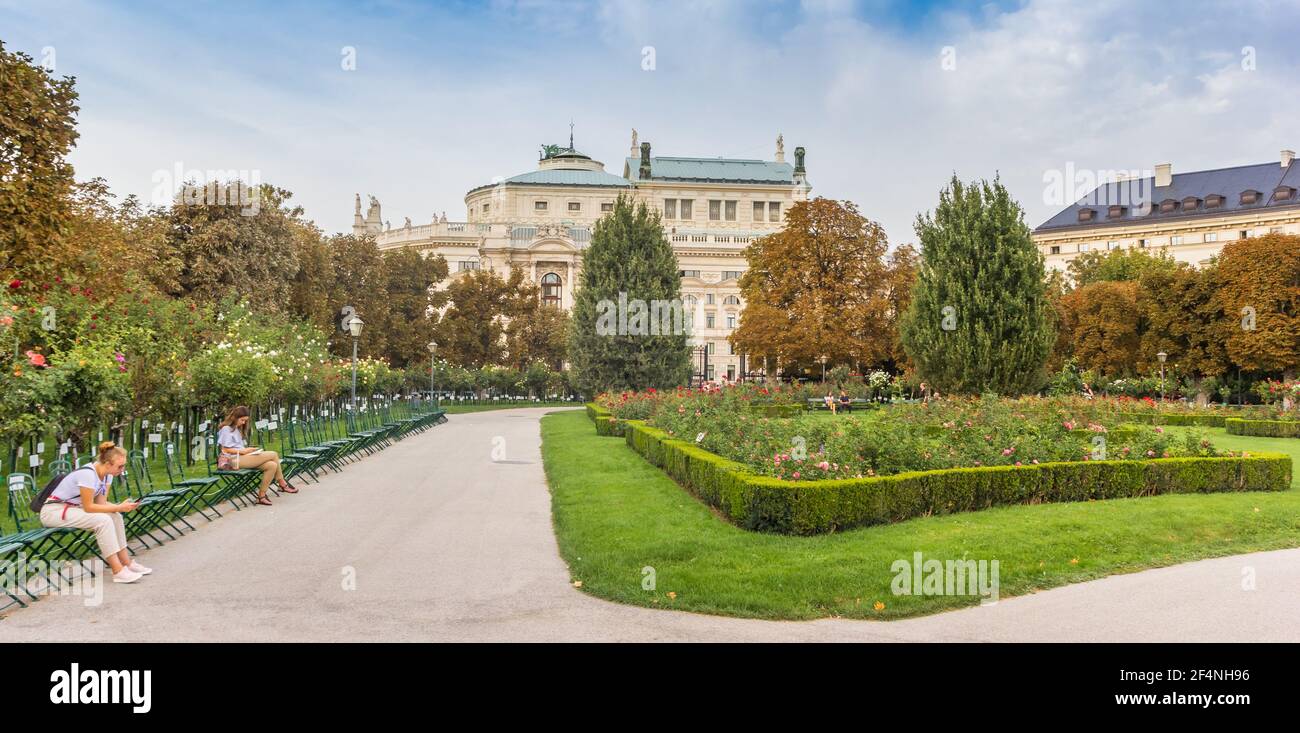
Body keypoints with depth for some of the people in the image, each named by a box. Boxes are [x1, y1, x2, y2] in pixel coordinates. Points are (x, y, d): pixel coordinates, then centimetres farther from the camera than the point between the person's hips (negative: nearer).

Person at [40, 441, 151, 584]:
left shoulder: (107, 474, -3)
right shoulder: (88, 474, -28)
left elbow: (101, 503, -2)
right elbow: (88, 507, -25)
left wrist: (121, 506, -19)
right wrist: (119, 508, -24)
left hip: (73, 507, 8)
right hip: (52, 511, -8)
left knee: (115, 516, -7)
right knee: (103, 520, -26)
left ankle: (126, 562, 0)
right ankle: (118, 571, -24)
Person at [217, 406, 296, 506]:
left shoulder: (237, 429, 24)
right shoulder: (226, 429, -4)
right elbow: (225, 450, -9)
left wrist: (248, 450, 4)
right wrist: (242, 451, -14)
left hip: (241, 457, 9)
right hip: (233, 460, -9)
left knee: (272, 465, -15)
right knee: (273, 454, -17)